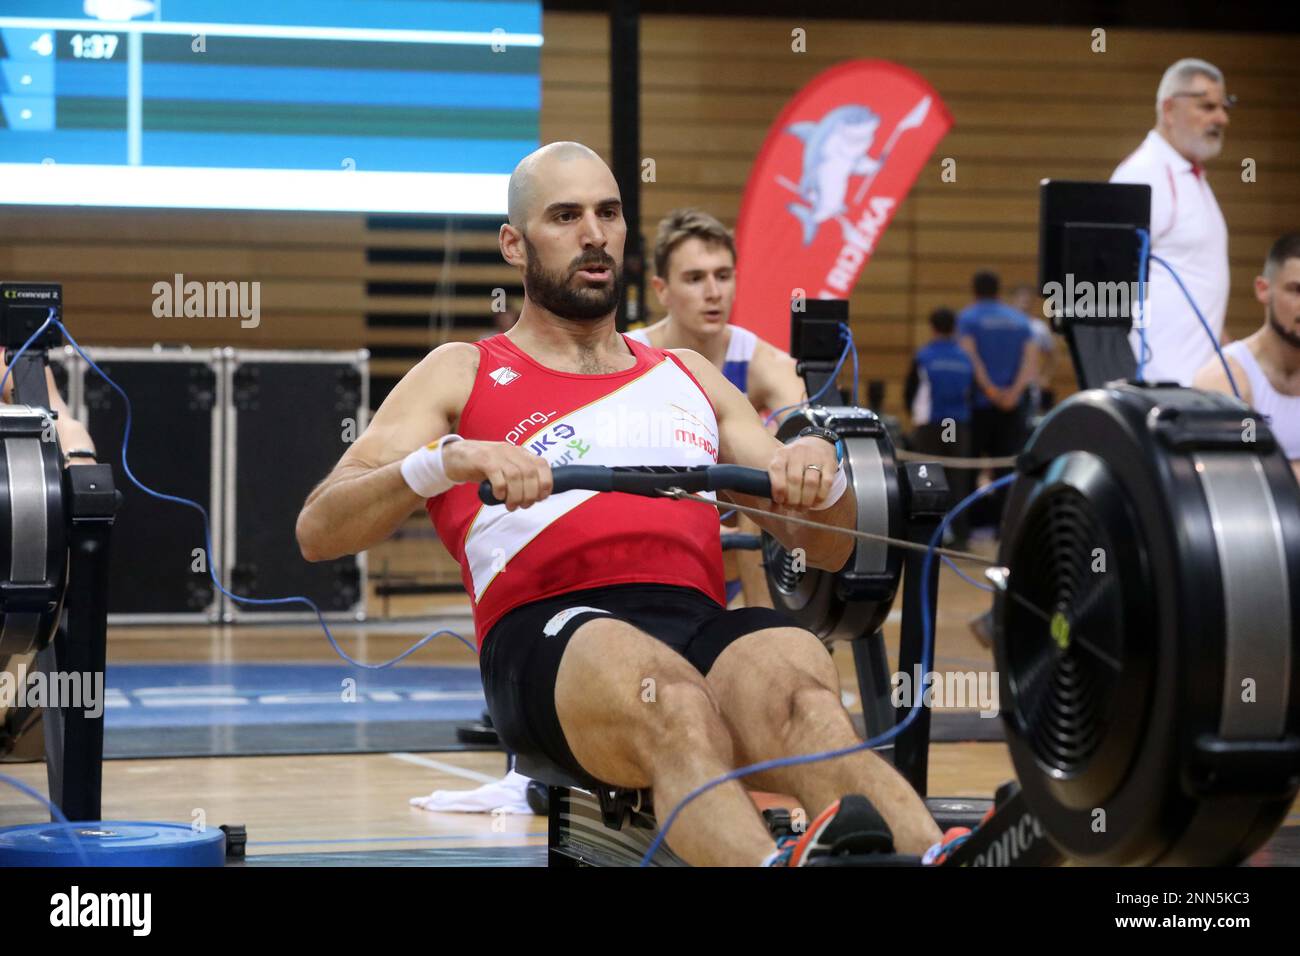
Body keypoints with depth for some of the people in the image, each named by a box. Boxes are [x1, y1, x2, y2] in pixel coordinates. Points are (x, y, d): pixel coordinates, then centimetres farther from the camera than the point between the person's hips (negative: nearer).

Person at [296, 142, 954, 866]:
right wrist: (445, 461, -12)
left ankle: (934, 858, -64)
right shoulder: (461, 375, 22)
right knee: (670, 699, -40)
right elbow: (318, 531, 8)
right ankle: (780, 861, -69)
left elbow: (826, 550, 28)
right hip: (549, 634, -3)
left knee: (803, 691, -36)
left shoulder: (690, 378, 32)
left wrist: (819, 469, 3)